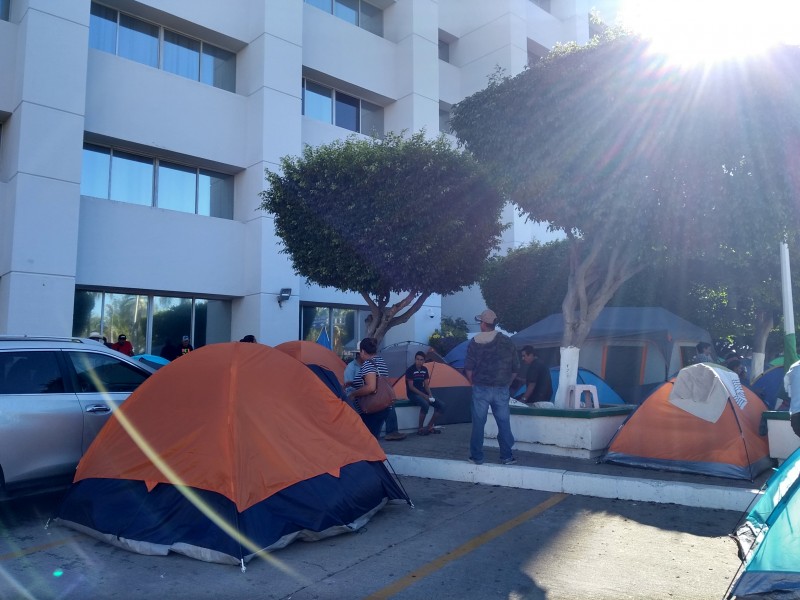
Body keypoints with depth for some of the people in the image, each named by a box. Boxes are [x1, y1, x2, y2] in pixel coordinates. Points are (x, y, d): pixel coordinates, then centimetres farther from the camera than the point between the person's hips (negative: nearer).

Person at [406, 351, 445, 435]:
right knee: (425, 404, -36)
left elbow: (426, 385, 12)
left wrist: (430, 394, -7)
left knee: (441, 406, -8)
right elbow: (411, 387, -16)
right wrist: (424, 396, -20)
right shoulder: (410, 370, -13)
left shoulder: (425, 369, 7)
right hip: (413, 394, -7)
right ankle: (420, 428, -20)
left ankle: (429, 427, 0)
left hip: (423, 393, 7)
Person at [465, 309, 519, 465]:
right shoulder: (507, 342, 2)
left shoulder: (475, 342, -6)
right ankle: (506, 456, 14)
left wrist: (474, 383, 9)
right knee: (504, 423, 10)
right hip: (501, 390, 2)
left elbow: (468, 368, -7)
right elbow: (515, 368, 6)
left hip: (481, 389, -2)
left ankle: (477, 456, 11)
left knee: (478, 423, 6)